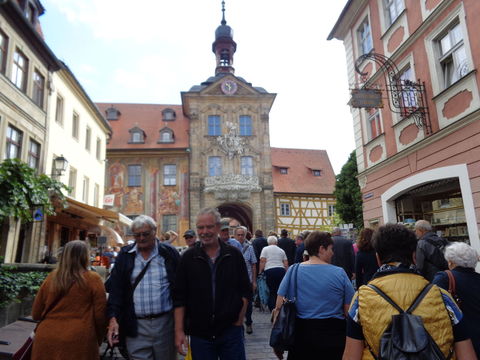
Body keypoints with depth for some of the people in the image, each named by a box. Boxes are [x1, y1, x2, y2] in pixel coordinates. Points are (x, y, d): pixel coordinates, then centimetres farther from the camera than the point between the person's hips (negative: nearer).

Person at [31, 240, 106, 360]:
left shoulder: (51, 277, 1)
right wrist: (97, 340, 10)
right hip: (78, 341, -3)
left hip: (47, 339, 3)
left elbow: (36, 314, 10)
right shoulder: (93, 279, -9)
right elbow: (100, 315, -7)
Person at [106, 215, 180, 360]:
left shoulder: (170, 253, -1)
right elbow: (116, 289, 2)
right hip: (136, 327, 1)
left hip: (165, 322, 0)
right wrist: (113, 318, -8)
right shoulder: (125, 255, 4)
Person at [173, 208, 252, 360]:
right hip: (199, 334, 0)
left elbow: (245, 291, 4)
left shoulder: (234, 255, -1)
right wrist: (179, 331, -3)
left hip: (231, 331, 0)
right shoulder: (188, 258, -1)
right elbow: (179, 297, 0)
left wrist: (239, 321, -3)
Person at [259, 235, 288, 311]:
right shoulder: (281, 250, 17)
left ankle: (272, 309, 3)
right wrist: (286, 273, 20)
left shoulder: (265, 249, 8)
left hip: (269, 271, -2)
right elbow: (286, 264, 13)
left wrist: (260, 271, 4)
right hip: (281, 270, 3)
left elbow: (262, 261, -2)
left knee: (272, 291, 5)